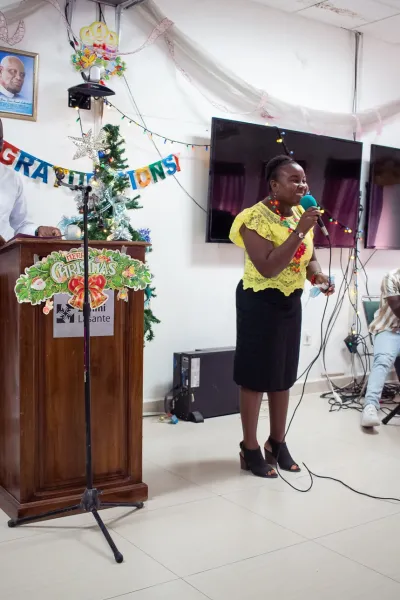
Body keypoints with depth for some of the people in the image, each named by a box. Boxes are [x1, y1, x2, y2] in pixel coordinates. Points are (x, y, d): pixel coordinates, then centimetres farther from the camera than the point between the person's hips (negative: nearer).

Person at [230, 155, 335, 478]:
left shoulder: (301, 214, 6)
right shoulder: (256, 218, -18)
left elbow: (309, 257, 16)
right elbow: (268, 268, -27)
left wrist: (318, 275, -6)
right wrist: (299, 231, -28)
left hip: (291, 302, 7)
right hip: (260, 303, -7)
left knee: (283, 375, 14)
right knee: (256, 376, 1)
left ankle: (278, 443, 28)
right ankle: (251, 449, 14)